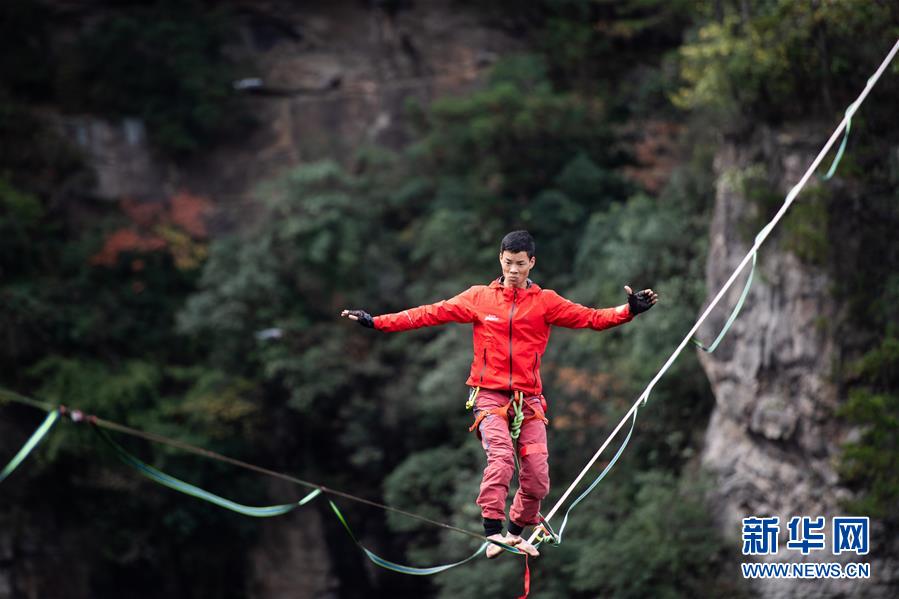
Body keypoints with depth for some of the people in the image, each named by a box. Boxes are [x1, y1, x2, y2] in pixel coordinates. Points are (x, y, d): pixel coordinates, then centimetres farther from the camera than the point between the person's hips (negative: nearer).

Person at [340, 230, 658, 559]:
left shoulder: (545, 302, 7)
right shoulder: (479, 297, 7)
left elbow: (590, 318, 0)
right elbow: (432, 313, 5)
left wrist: (629, 310, -16)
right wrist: (377, 322, 0)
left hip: (529, 400, 2)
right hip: (490, 396, -2)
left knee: (537, 478, -2)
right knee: (501, 456, -26)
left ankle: (516, 531, 23)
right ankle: (493, 532, -23)